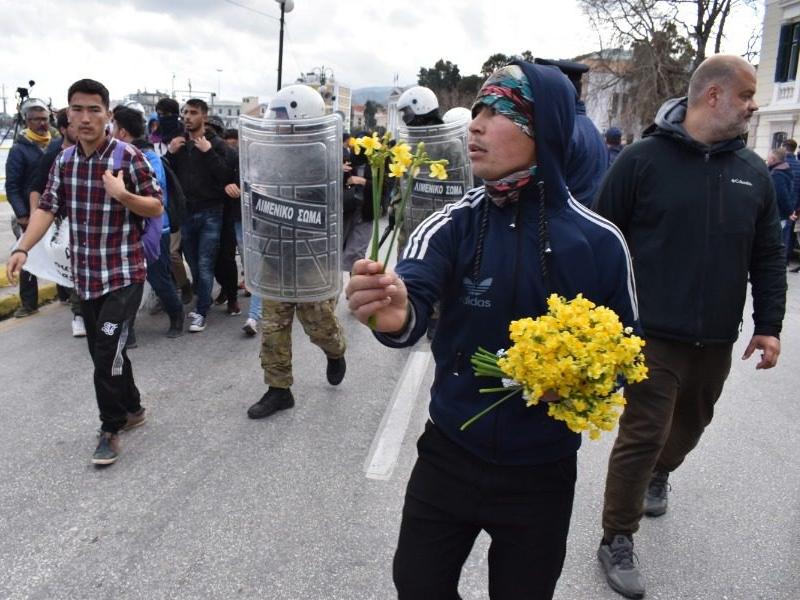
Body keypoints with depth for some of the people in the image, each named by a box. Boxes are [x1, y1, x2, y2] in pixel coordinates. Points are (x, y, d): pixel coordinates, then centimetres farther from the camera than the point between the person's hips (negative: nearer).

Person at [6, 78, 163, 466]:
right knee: (103, 351, 15)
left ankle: (110, 429, 10)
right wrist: (22, 248, -10)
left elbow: (157, 208, -6)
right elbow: (47, 208, 3)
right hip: (85, 277, 6)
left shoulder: (129, 157, -10)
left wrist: (123, 195, -24)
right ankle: (132, 408, 36)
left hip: (124, 274, -6)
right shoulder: (64, 163, 7)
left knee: (108, 351, -8)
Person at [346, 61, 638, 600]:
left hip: (541, 471, 0)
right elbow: (416, 291, -29)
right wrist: (394, 315, -51)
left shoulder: (599, 241, -11)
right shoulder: (453, 224, -10)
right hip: (448, 454, 1)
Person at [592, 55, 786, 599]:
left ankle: (659, 474, 53)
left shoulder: (754, 172, 7)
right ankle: (617, 542, 14)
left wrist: (769, 324, 6)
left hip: (717, 340, 6)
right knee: (642, 436, -3)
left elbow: (768, 256, 11)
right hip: (652, 334, -5)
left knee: (691, 423, 22)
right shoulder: (643, 159, -9)